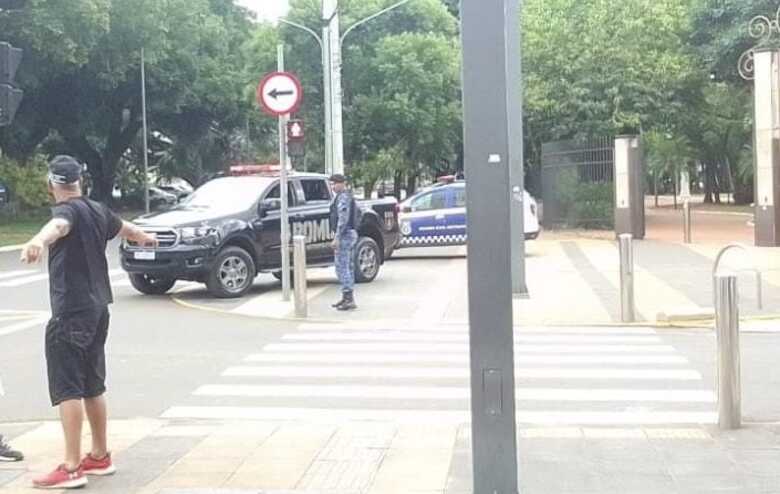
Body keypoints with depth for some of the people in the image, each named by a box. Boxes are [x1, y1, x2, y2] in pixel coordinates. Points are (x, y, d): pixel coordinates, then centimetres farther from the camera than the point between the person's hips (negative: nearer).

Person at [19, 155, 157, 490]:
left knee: (67, 388, -7)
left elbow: (58, 225, -37)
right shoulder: (97, 211, 13)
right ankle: (100, 457, 24)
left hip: (71, 312, -8)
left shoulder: (67, 210, -11)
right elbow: (125, 228, 35)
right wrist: (146, 239, 58)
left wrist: (38, 242, -60)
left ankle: (71, 468, -8)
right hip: (97, 308, 8)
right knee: (92, 386, 15)